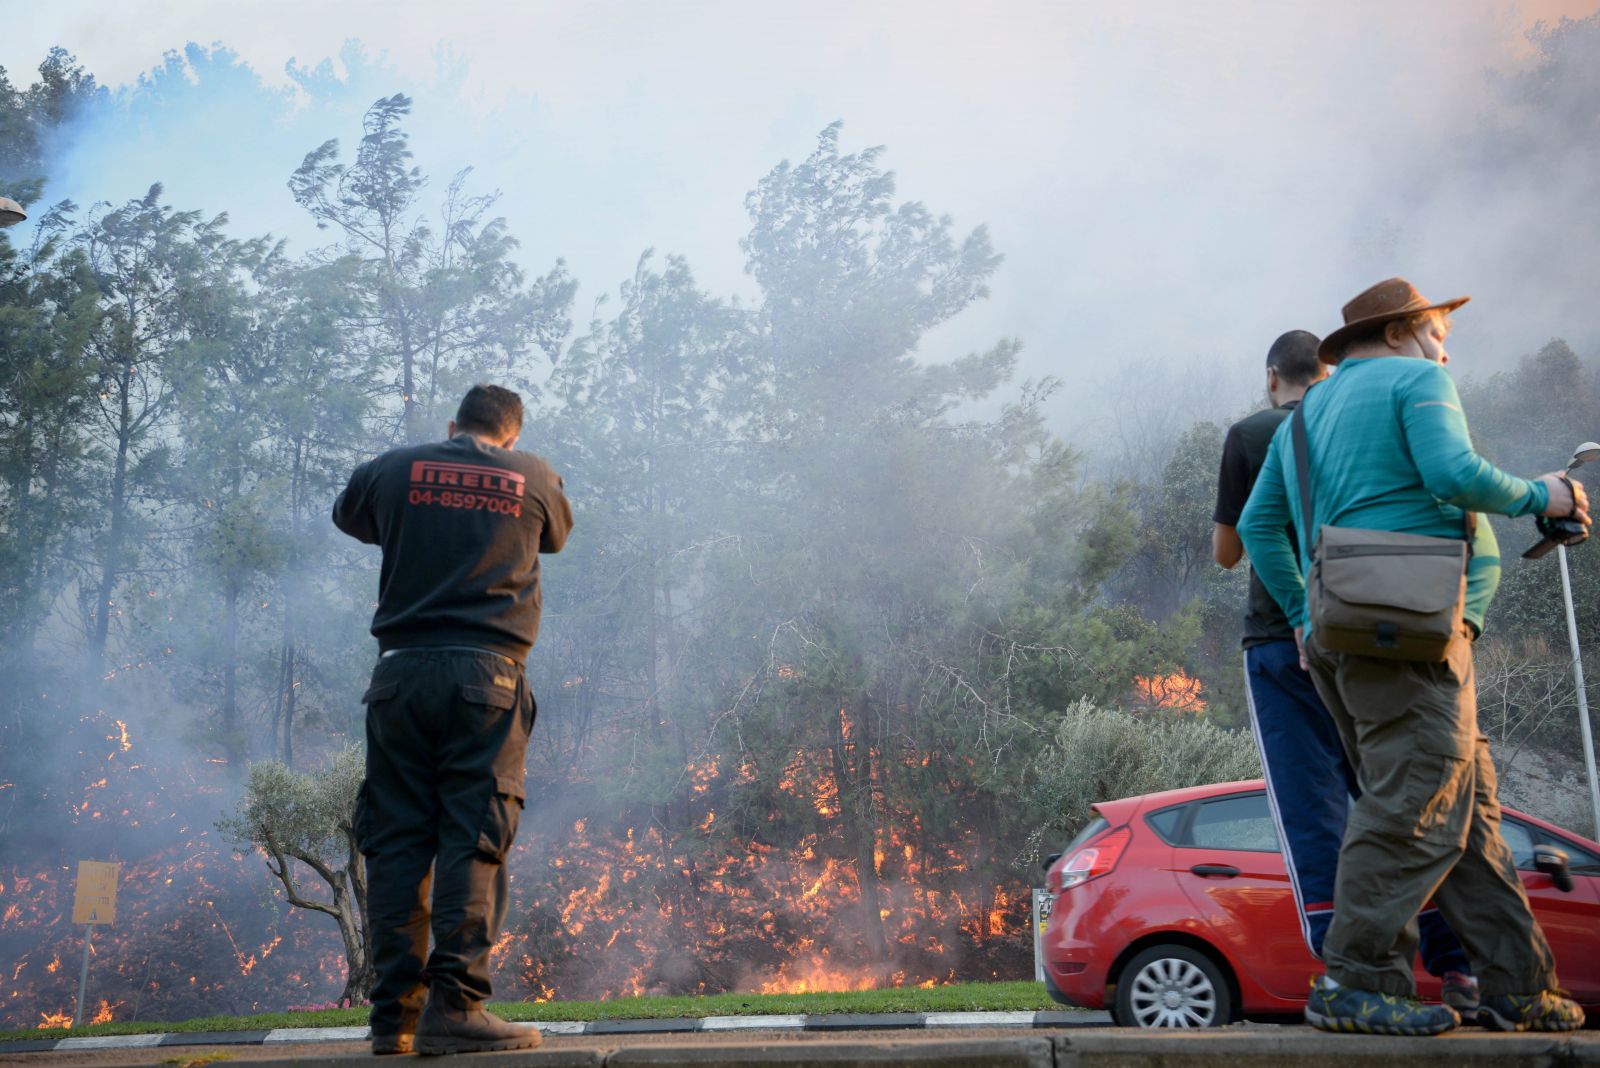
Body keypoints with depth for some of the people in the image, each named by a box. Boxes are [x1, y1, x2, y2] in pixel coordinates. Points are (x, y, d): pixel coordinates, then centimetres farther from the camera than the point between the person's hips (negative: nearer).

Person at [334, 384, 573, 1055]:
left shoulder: (394, 470, 9)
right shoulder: (534, 478, 7)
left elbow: (347, 515, 29)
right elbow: (557, 536, 26)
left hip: (400, 672, 2)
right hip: (485, 674, -2)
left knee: (396, 841, 5)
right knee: (472, 841, -3)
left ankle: (394, 1014, 5)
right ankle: (453, 1009, -9)